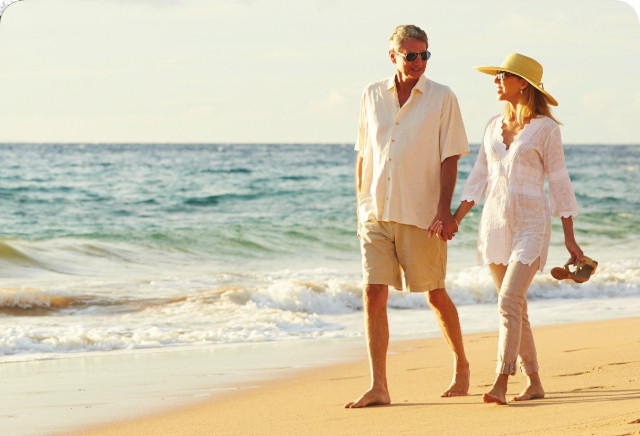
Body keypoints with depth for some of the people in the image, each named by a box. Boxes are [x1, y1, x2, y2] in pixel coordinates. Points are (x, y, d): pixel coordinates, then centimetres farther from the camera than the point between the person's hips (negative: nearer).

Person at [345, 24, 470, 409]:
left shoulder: (442, 98, -1)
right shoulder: (373, 96, 9)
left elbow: (450, 158, -4)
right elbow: (363, 156, 15)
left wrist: (445, 209, -14)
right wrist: (361, 207, 12)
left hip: (420, 215, -3)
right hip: (376, 214, 3)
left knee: (435, 294, 6)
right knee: (374, 294, -6)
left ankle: (461, 365, 29)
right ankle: (378, 387, -6)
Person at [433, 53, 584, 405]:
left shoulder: (545, 128, -6)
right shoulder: (494, 126, 11)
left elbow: (559, 183, -4)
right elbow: (478, 180, 12)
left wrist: (570, 239, -3)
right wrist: (454, 218, 1)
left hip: (530, 224, -6)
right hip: (495, 223, 6)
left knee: (509, 301, -19)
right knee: (515, 308, 8)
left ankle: (500, 384, -22)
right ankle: (534, 383, 16)